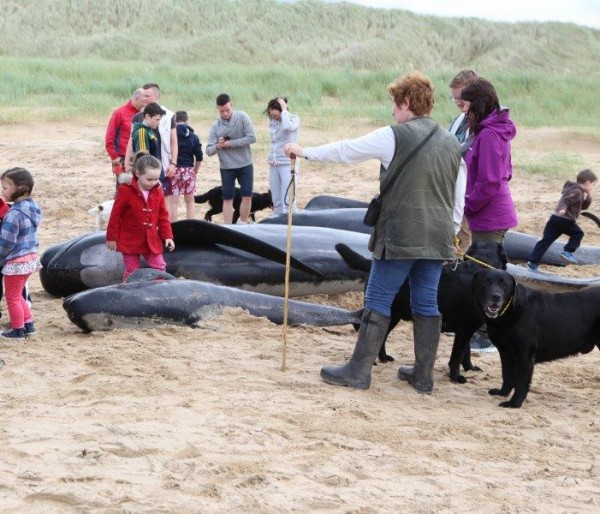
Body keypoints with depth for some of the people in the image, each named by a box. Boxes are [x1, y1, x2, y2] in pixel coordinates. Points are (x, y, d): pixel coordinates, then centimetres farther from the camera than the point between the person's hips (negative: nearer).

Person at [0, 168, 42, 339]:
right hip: (31, 258, 9)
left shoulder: (14, 214, -25)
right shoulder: (32, 208, 3)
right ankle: (28, 324, 27)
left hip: (16, 262, -9)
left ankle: (18, 329, 18)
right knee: (18, 295, 23)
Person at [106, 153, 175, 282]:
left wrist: (167, 236, 1)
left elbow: (163, 216, 7)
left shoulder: (157, 192, -1)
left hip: (152, 240, 4)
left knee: (160, 268, 5)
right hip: (130, 241, -4)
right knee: (132, 272, 5)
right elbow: (116, 215, -9)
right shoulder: (126, 191, -15)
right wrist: (111, 237, -6)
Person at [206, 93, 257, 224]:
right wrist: (217, 146, -28)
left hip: (245, 165, 0)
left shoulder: (242, 117, -7)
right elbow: (209, 151, -5)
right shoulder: (216, 126, -4)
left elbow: (252, 138, -14)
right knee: (228, 198, 4)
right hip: (226, 167, 0)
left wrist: (230, 143, -18)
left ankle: (243, 224, 17)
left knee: (247, 196, 1)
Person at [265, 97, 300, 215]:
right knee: (276, 201, 6)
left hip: (288, 164, -6)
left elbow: (288, 126, -29)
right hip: (274, 164, 6)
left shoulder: (294, 118, -6)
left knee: (287, 200, -12)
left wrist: (284, 110, -16)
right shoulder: (272, 121, 10)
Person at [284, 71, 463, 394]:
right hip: (437, 239, 6)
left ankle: (358, 371, 5)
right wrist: (453, 231, 25)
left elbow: (344, 151, -1)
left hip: (399, 237, -6)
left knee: (378, 302, 2)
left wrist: (305, 152, 13)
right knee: (426, 304, 10)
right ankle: (423, 375, 14)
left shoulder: (394, 137, -9)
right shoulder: (451, 143, 9)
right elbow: (459, 195, 15)